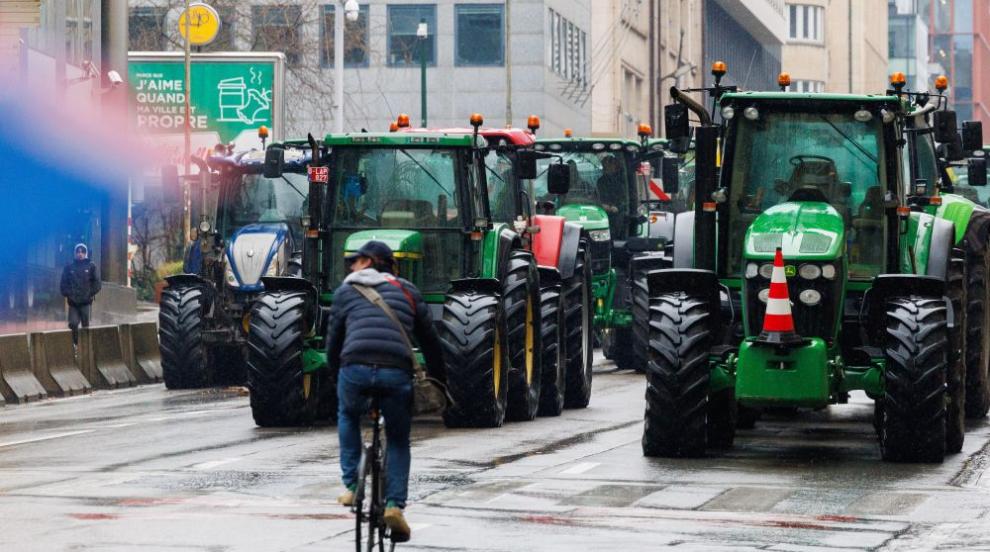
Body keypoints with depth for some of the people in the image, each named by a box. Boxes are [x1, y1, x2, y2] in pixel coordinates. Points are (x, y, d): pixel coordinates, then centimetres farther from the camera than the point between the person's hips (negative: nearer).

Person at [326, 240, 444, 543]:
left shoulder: (345, 291, 22)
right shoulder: (406, 291, 25)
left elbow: (333, 343, 22)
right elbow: (430, 339, 25)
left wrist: (337, 372, 37)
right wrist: (438, 381, 33)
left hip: (355, 367, 0)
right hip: (397, 371, 1)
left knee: (348, 416, 32)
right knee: (398, 440, 19)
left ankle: (352, 487, 26)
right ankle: (395, 504, 2)